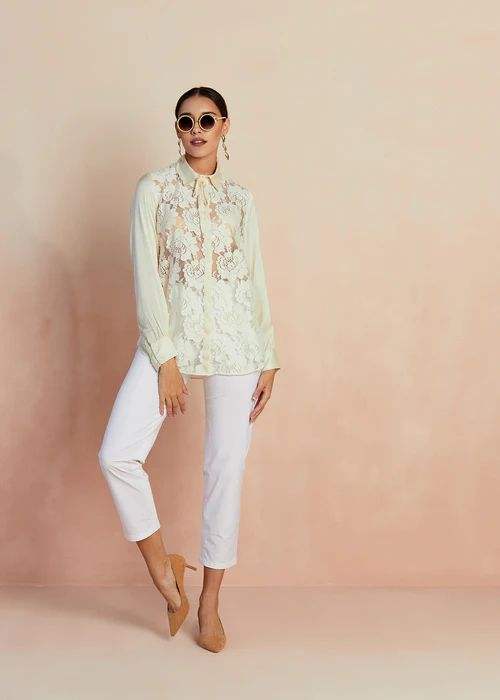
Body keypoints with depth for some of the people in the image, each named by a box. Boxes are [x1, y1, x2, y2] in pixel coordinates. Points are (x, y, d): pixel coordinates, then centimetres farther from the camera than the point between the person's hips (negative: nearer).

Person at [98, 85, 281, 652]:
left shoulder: (240, 198, 12)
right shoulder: (154, 188, 4)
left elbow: (256, 280, 11)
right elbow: (145, 276, -4)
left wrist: (269, 359, 4)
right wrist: (165, 359, -12)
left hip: (235, 341, 2)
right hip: (169, 336, -1)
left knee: (226, 469, 2)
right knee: (117, 455, -16)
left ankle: (209, 604, 18)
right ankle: (163, 570, 8)